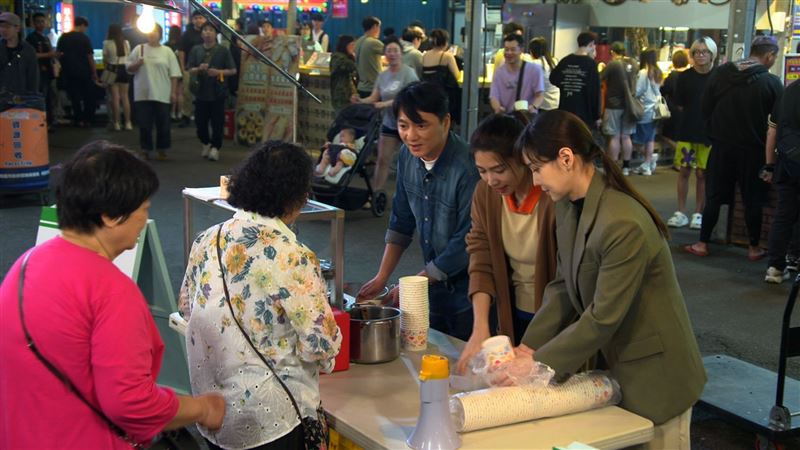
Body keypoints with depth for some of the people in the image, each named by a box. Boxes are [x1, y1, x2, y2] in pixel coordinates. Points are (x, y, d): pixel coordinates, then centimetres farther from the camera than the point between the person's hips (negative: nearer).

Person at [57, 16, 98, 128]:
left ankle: (79, 120, 9)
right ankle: (87, 120, 6)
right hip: (84, 72, -3)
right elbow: (90, 57, -8)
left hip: (68, 72, 3)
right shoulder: (84, 38, -7)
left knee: (74, 97, 8)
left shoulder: (63, 37, 4)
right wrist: (94, 73, -3)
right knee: (88, 97, 8)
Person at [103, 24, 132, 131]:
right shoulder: (126, 43, 5)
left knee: (115, 97, 0)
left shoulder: (107, 43, -7)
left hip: (112, 70, -3)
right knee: (124, 97, 8)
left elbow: (105, 60, -6)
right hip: (124, 70, 3)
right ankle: (128, 123, 7)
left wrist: (105, 70, 2)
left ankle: (116, 123, 0)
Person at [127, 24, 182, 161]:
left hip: (162, 95, -1)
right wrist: (137, 64, -13)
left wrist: (173, 92, -3)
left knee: (163, 124, 4)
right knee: (144, 124, 4)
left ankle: (162, 150, 17)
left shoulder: (167, 51, 4)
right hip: (143, 94, 1)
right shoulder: (139, 49, 6)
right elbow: (128, 68, 8)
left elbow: (174, 74, 3)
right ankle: (145, 150, 15)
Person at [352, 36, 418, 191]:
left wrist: (385, 104, -29)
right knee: (382, 160, 5)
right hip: (389, 124, 6)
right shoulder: (382, 75, 8)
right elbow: (373, 98, 4)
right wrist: (360, 101, -17)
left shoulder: (408, 73, -11)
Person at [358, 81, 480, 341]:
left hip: (468, 295, -6)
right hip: (435, 285, 6)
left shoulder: (468, 168, -26)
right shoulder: (407, 156, -2)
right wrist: (381, 277, 2)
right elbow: (401, 222, 8)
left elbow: (466, 244, -21)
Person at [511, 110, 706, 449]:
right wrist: (529, 346, -6)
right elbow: (564, 287, 4)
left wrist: (539, 363, -18)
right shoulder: (568, 205, -2)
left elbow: (602, 318, -25)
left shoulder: (623, 224, -30)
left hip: (654, 377, -8)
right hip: (612, 365, 8)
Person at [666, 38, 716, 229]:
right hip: (686, 131, 2)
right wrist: (693, 115, 1)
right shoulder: (685, 76, 1)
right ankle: (681, 213, 14)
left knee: (702, 174, 5)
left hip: (709, 133, -2)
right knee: (684, 171, 5)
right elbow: (679, 104, 7)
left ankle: (698, 214, 15)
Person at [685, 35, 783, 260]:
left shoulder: (720, 73, -3)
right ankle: (754, 248, 18)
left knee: (714, 197, 11)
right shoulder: (771, 82, -12)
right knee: (753, 200, 9)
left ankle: (702, 243, 14)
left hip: (721, 146, 3)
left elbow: (705, 108, 1)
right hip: (752, 149, -2)